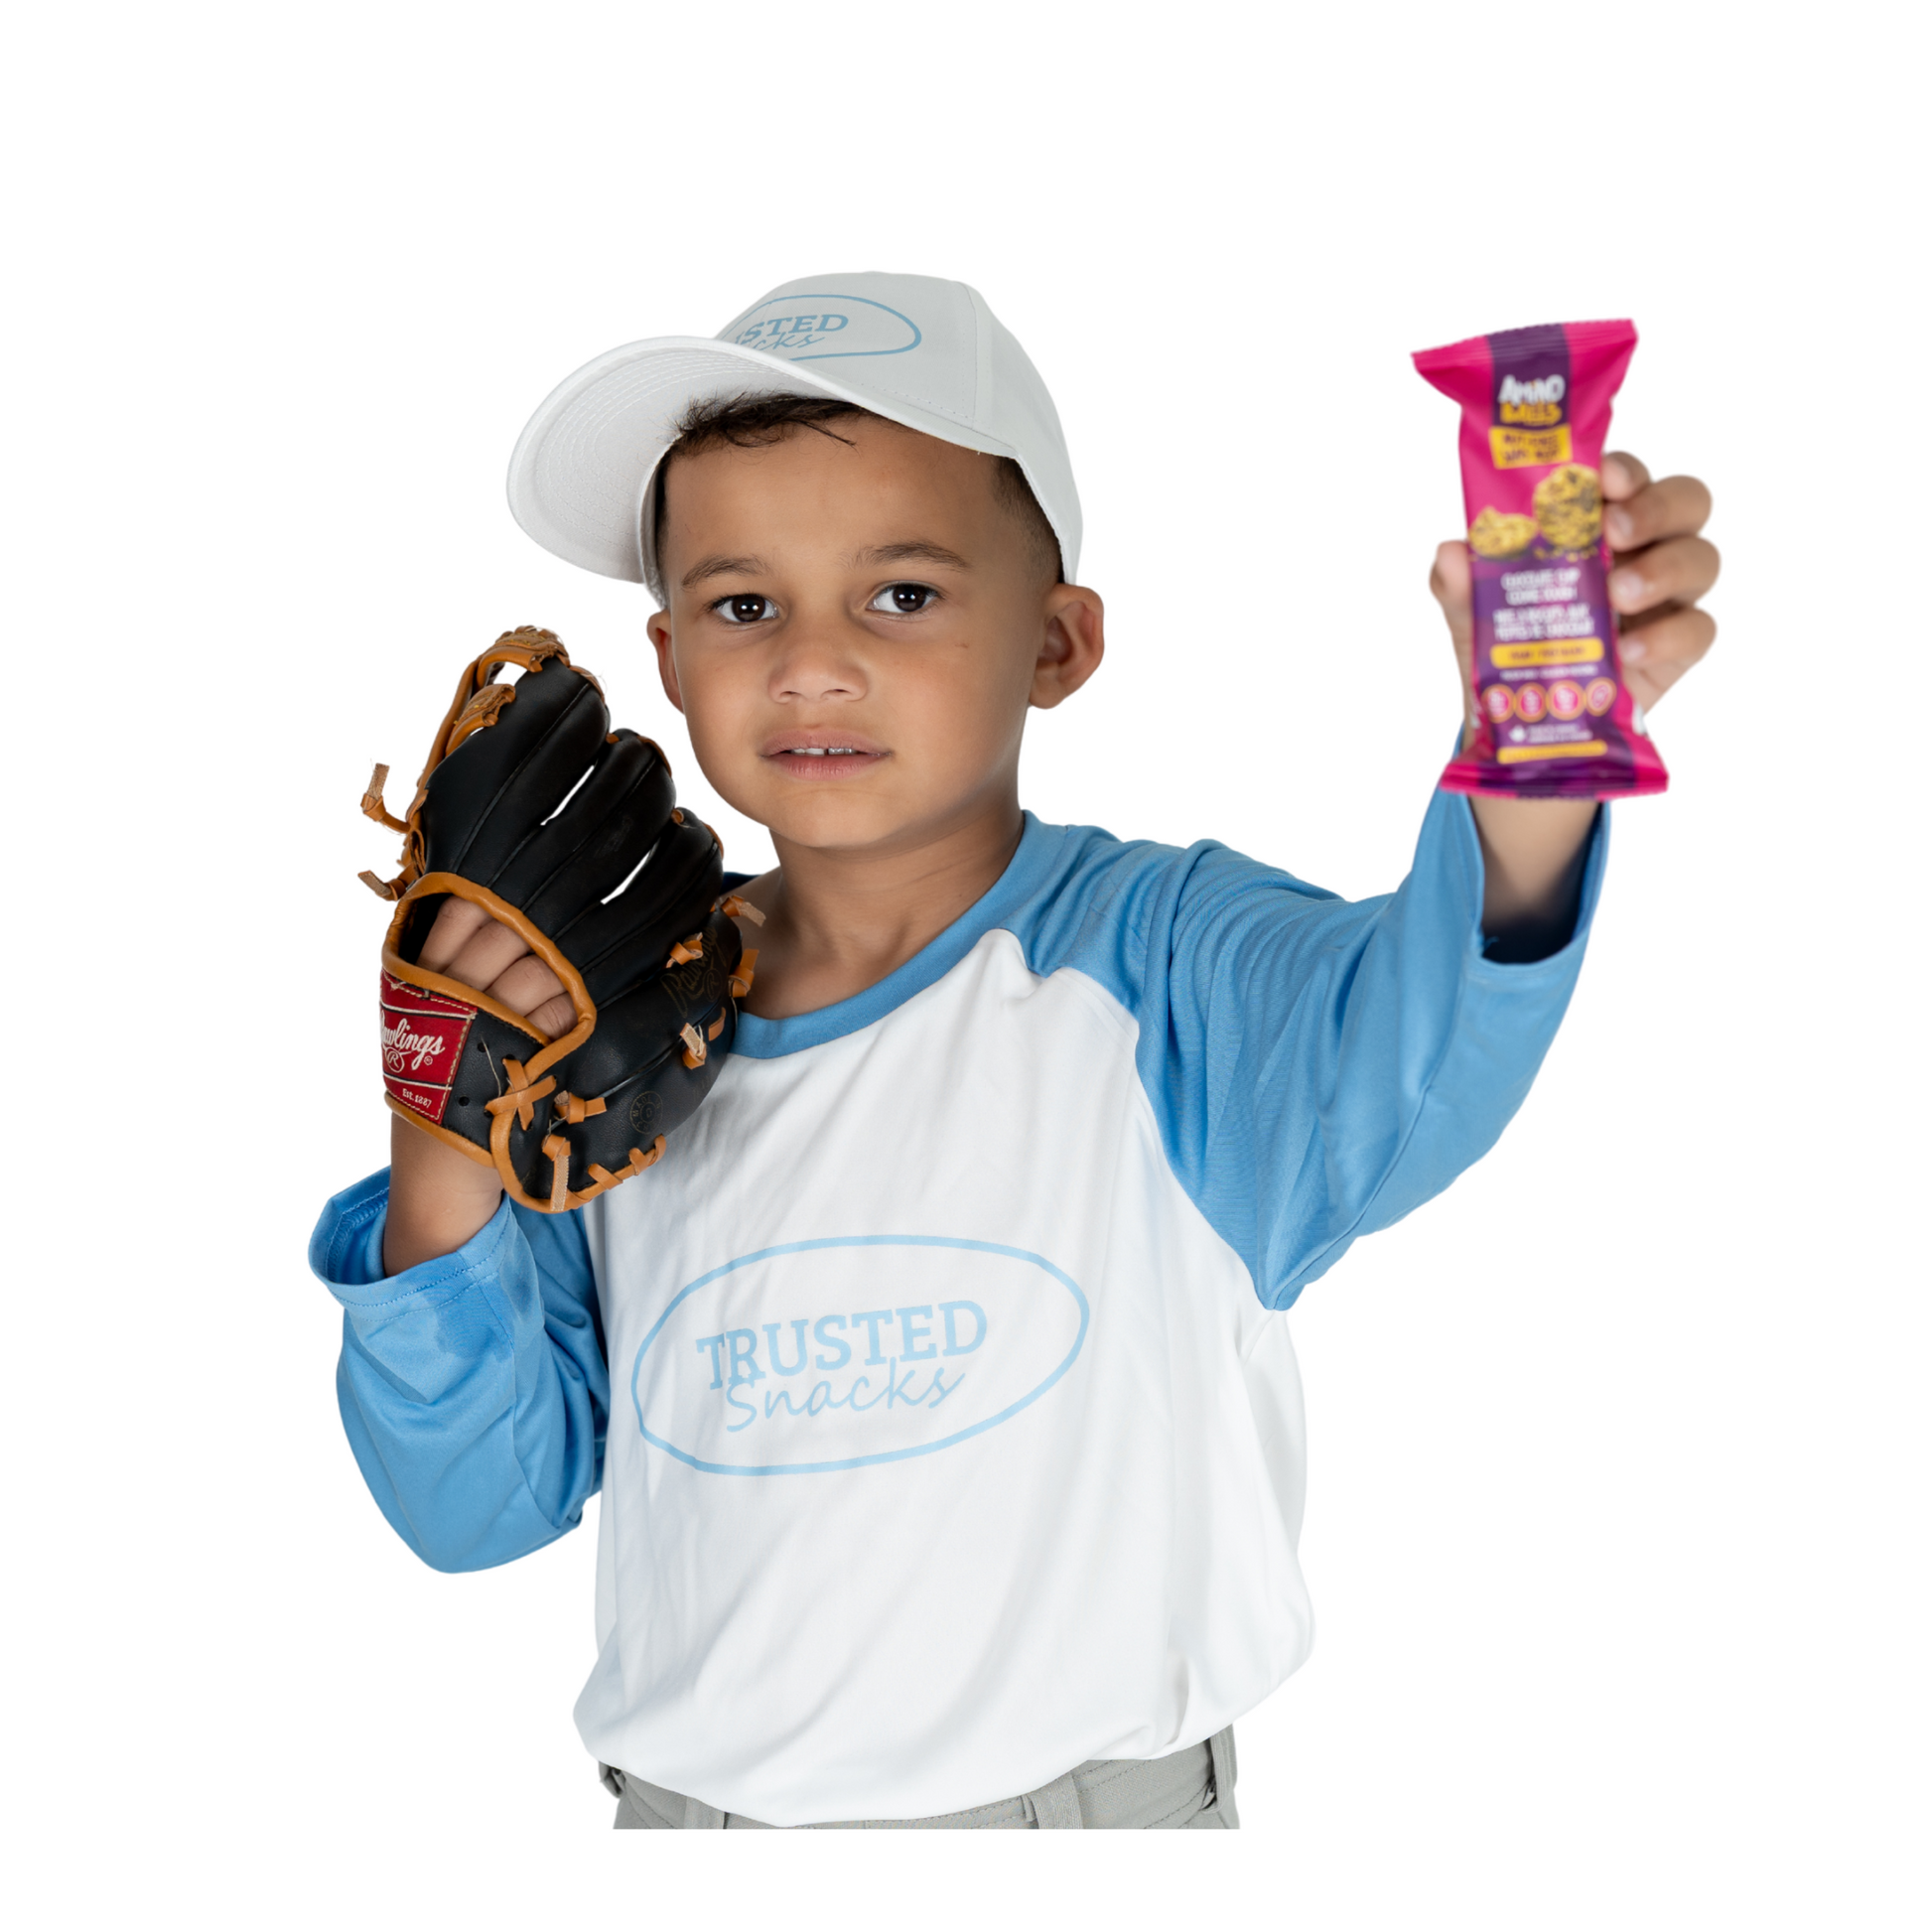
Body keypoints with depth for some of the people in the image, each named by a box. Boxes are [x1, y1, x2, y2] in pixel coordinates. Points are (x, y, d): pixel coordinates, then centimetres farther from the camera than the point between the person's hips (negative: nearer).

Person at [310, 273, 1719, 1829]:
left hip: (1094, 1792, -2)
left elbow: (1399, 1060, -38)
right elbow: (480, 1504, -1)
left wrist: (1532, 777, -57)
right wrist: (442, 1178, -17)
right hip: (688, 1795, 3)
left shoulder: (1150, 968, -16)